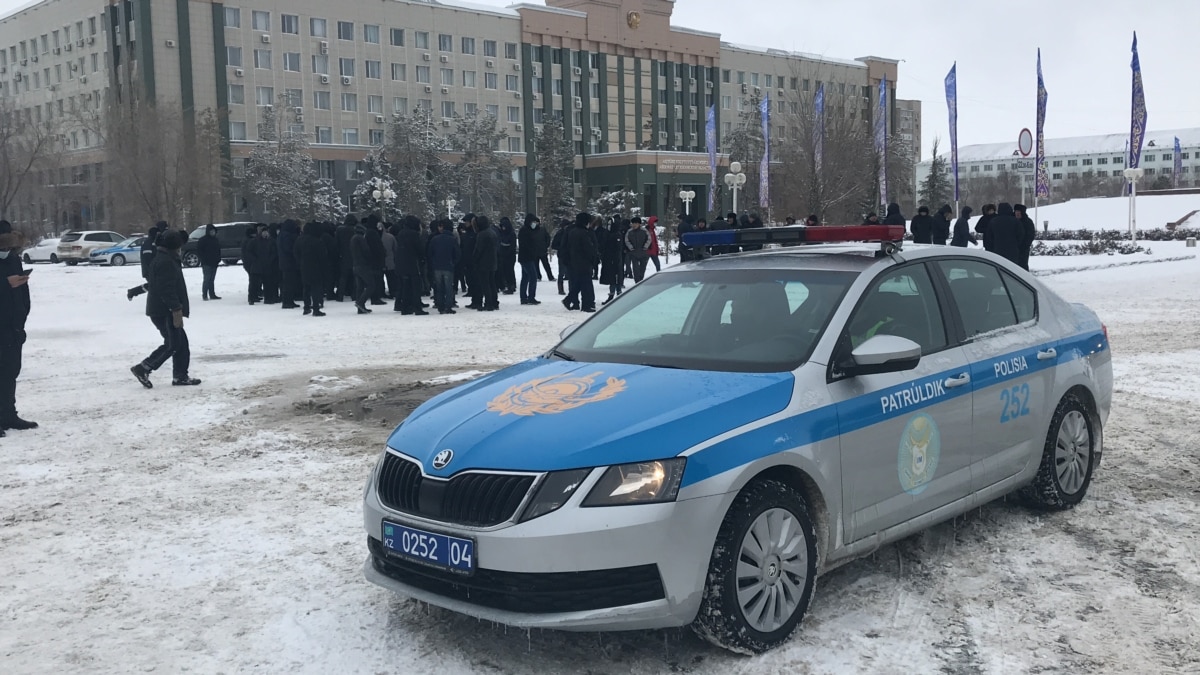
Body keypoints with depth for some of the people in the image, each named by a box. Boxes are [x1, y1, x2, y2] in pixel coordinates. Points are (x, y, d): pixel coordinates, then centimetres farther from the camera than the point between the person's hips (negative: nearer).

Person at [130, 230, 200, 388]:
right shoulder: (166, 263, -17)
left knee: (181, 343, 10)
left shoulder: (166, 259, 18)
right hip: (164, 311, -11)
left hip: (162, 310, 11)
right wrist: (177, 310, -25)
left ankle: (180, 376, 13)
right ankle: (143, 368, -4)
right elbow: (167, 289, -24)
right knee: (173, 344, -9)